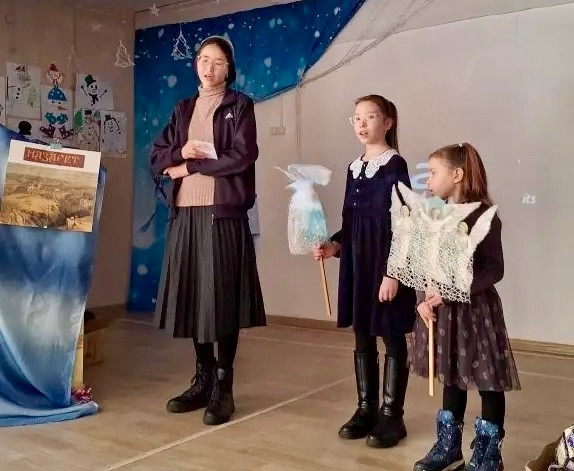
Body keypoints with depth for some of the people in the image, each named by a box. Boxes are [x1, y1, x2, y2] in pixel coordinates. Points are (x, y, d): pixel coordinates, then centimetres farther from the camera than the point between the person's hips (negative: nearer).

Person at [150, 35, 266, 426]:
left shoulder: (239, 106, 3)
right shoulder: (183, 109, 19)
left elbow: (242, 157, -11)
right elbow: (157, 158, 15)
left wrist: (189, 166, -7)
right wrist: (180, 152, -7)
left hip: (223, 214, -5)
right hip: (185, 214, 5)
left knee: (223, 300, -4)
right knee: (192, 297, 6)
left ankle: (223, 388, 4)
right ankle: (203, 380, 19)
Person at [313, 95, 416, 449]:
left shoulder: (395, 165, -9)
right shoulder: (355, 168, 12)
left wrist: (393, 272, -18)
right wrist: (334, 247, 1)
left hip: (386, 262, -7)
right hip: (357, 262, 7)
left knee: (393, 338, 3)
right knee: (362, 338, 13)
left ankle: (392, 416, 13)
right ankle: (366, 409, 25)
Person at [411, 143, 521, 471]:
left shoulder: (484, 216, -13)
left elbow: (495, 269, -16)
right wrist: (424, 300, -8)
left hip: (474, 309, -6)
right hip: (441, 309, 6)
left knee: (487, 380, 6)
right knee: (451, 377, 18)